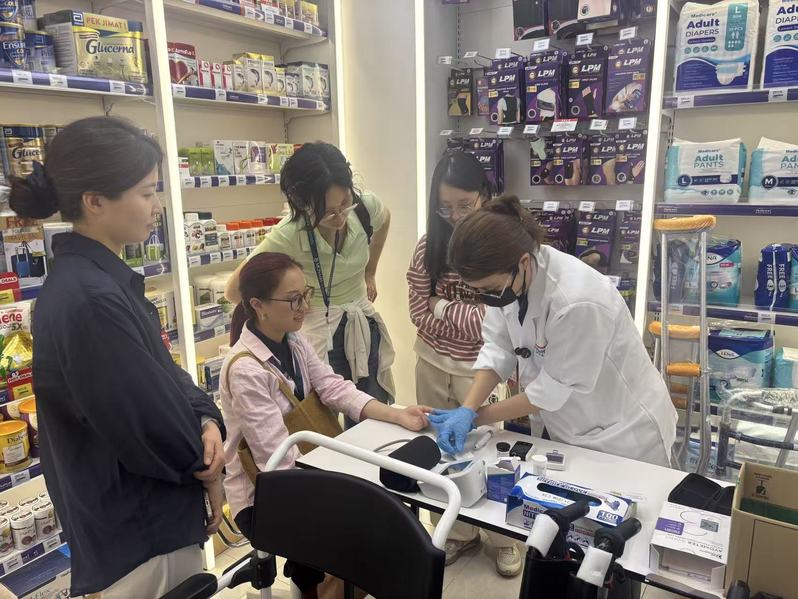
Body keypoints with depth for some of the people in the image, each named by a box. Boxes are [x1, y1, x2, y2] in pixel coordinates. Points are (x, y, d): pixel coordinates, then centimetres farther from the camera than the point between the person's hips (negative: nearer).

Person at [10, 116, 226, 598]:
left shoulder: (106, 278, 2)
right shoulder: (89, 300, -29)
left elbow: (164, 372, 7)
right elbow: (151, 428, -24)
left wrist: (206, 420, -11)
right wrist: (207, 468, -6)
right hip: (140, 536, -9)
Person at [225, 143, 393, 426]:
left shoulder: (366, 207, -14)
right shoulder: (288, 236, -25)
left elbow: (384, 218, 13)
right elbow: (235, 290, -15)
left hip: (364, 326, 5)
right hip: (318, 336, -4)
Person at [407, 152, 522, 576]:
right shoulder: (429, 246, -3)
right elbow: (418, 312, -6)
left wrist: (445, 308, -15)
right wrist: (471, 321, -14)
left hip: (480, 370, -3)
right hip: (432, 366, 4)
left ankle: (504, 539, 38)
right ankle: (457, 533, 40)